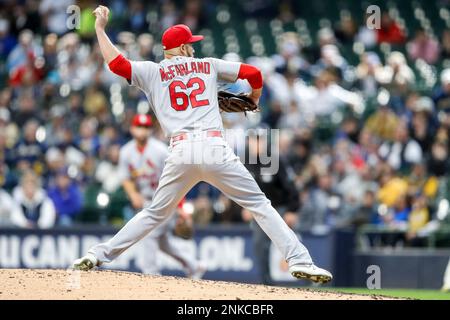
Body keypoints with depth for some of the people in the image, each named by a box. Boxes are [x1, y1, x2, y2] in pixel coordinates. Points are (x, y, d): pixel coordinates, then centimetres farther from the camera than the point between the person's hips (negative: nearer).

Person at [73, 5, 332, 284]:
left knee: (156, 213, 17)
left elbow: (116, 63, 7)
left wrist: (100, 28, 20)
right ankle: (299, 260, -8)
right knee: (259, 205, 2)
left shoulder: (153, 72, 16)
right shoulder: (209, 65, 18)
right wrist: (254, 98, 37)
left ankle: (99, 255, 13)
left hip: (180, 151, 2)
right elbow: (253, 73, 16)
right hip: (215, 148, -1)